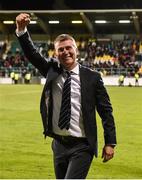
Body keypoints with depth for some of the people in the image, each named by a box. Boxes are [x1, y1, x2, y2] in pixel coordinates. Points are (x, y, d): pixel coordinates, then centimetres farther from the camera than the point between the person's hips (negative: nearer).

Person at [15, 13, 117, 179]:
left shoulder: (92, 77, -5)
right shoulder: (52, 70, 4)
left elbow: (106, 111, -2)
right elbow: (31, 53, -6)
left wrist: (110, 142, -5)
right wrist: (21, 30, -23)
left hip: (81, 147, -4)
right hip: (59, 145, 4)